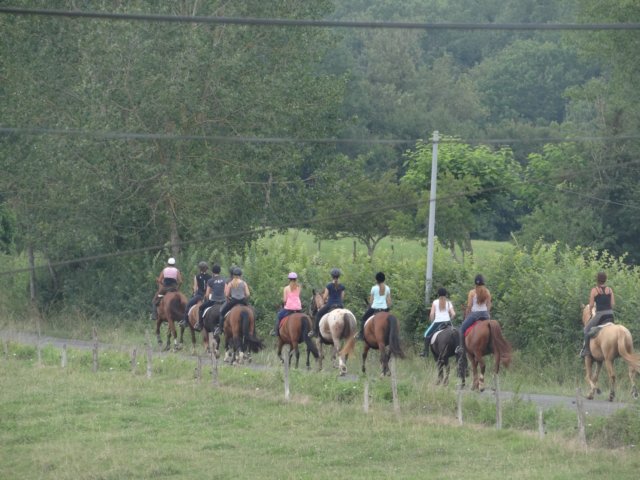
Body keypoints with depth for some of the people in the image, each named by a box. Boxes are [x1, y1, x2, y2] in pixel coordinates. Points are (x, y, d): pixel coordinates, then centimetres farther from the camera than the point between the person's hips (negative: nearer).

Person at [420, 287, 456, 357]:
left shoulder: (435, 302, 2)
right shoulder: (449, 302, 8)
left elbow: (431, 314, -5)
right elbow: (453, 314, -2)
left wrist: (432, 322, 9)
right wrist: (450, 320, 13)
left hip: (437, 321, -2)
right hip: (447, 322, 2)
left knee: (427, 334, 12)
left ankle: (426, 351, 2)